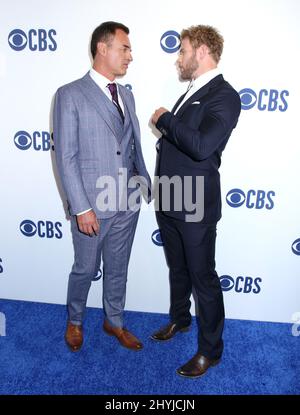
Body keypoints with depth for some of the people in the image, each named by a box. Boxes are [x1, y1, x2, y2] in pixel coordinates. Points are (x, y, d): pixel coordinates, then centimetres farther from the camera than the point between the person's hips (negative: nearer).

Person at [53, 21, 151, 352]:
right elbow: (65, 157, -13)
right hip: (92, 204, -5)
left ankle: (114, 321, 40)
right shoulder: (70, 95, -8)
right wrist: (81, 208, -16)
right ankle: (75, 320, 40)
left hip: (127, 203, 6)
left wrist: (146, 181, 11)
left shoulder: (127, 95, 11)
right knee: (86, 269, 12)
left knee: (117, 268, 18)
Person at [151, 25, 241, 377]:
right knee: (178, 269, 23)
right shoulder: (190, 93, 12)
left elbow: (202, 146, -30)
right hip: (168, 202, 8)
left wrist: (165, 119, -17)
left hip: (195, 206, -8)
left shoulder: (224, 96, -15)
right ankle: (179, 319, 46)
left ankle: (210, 349, 26)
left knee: (203, 278, 6)